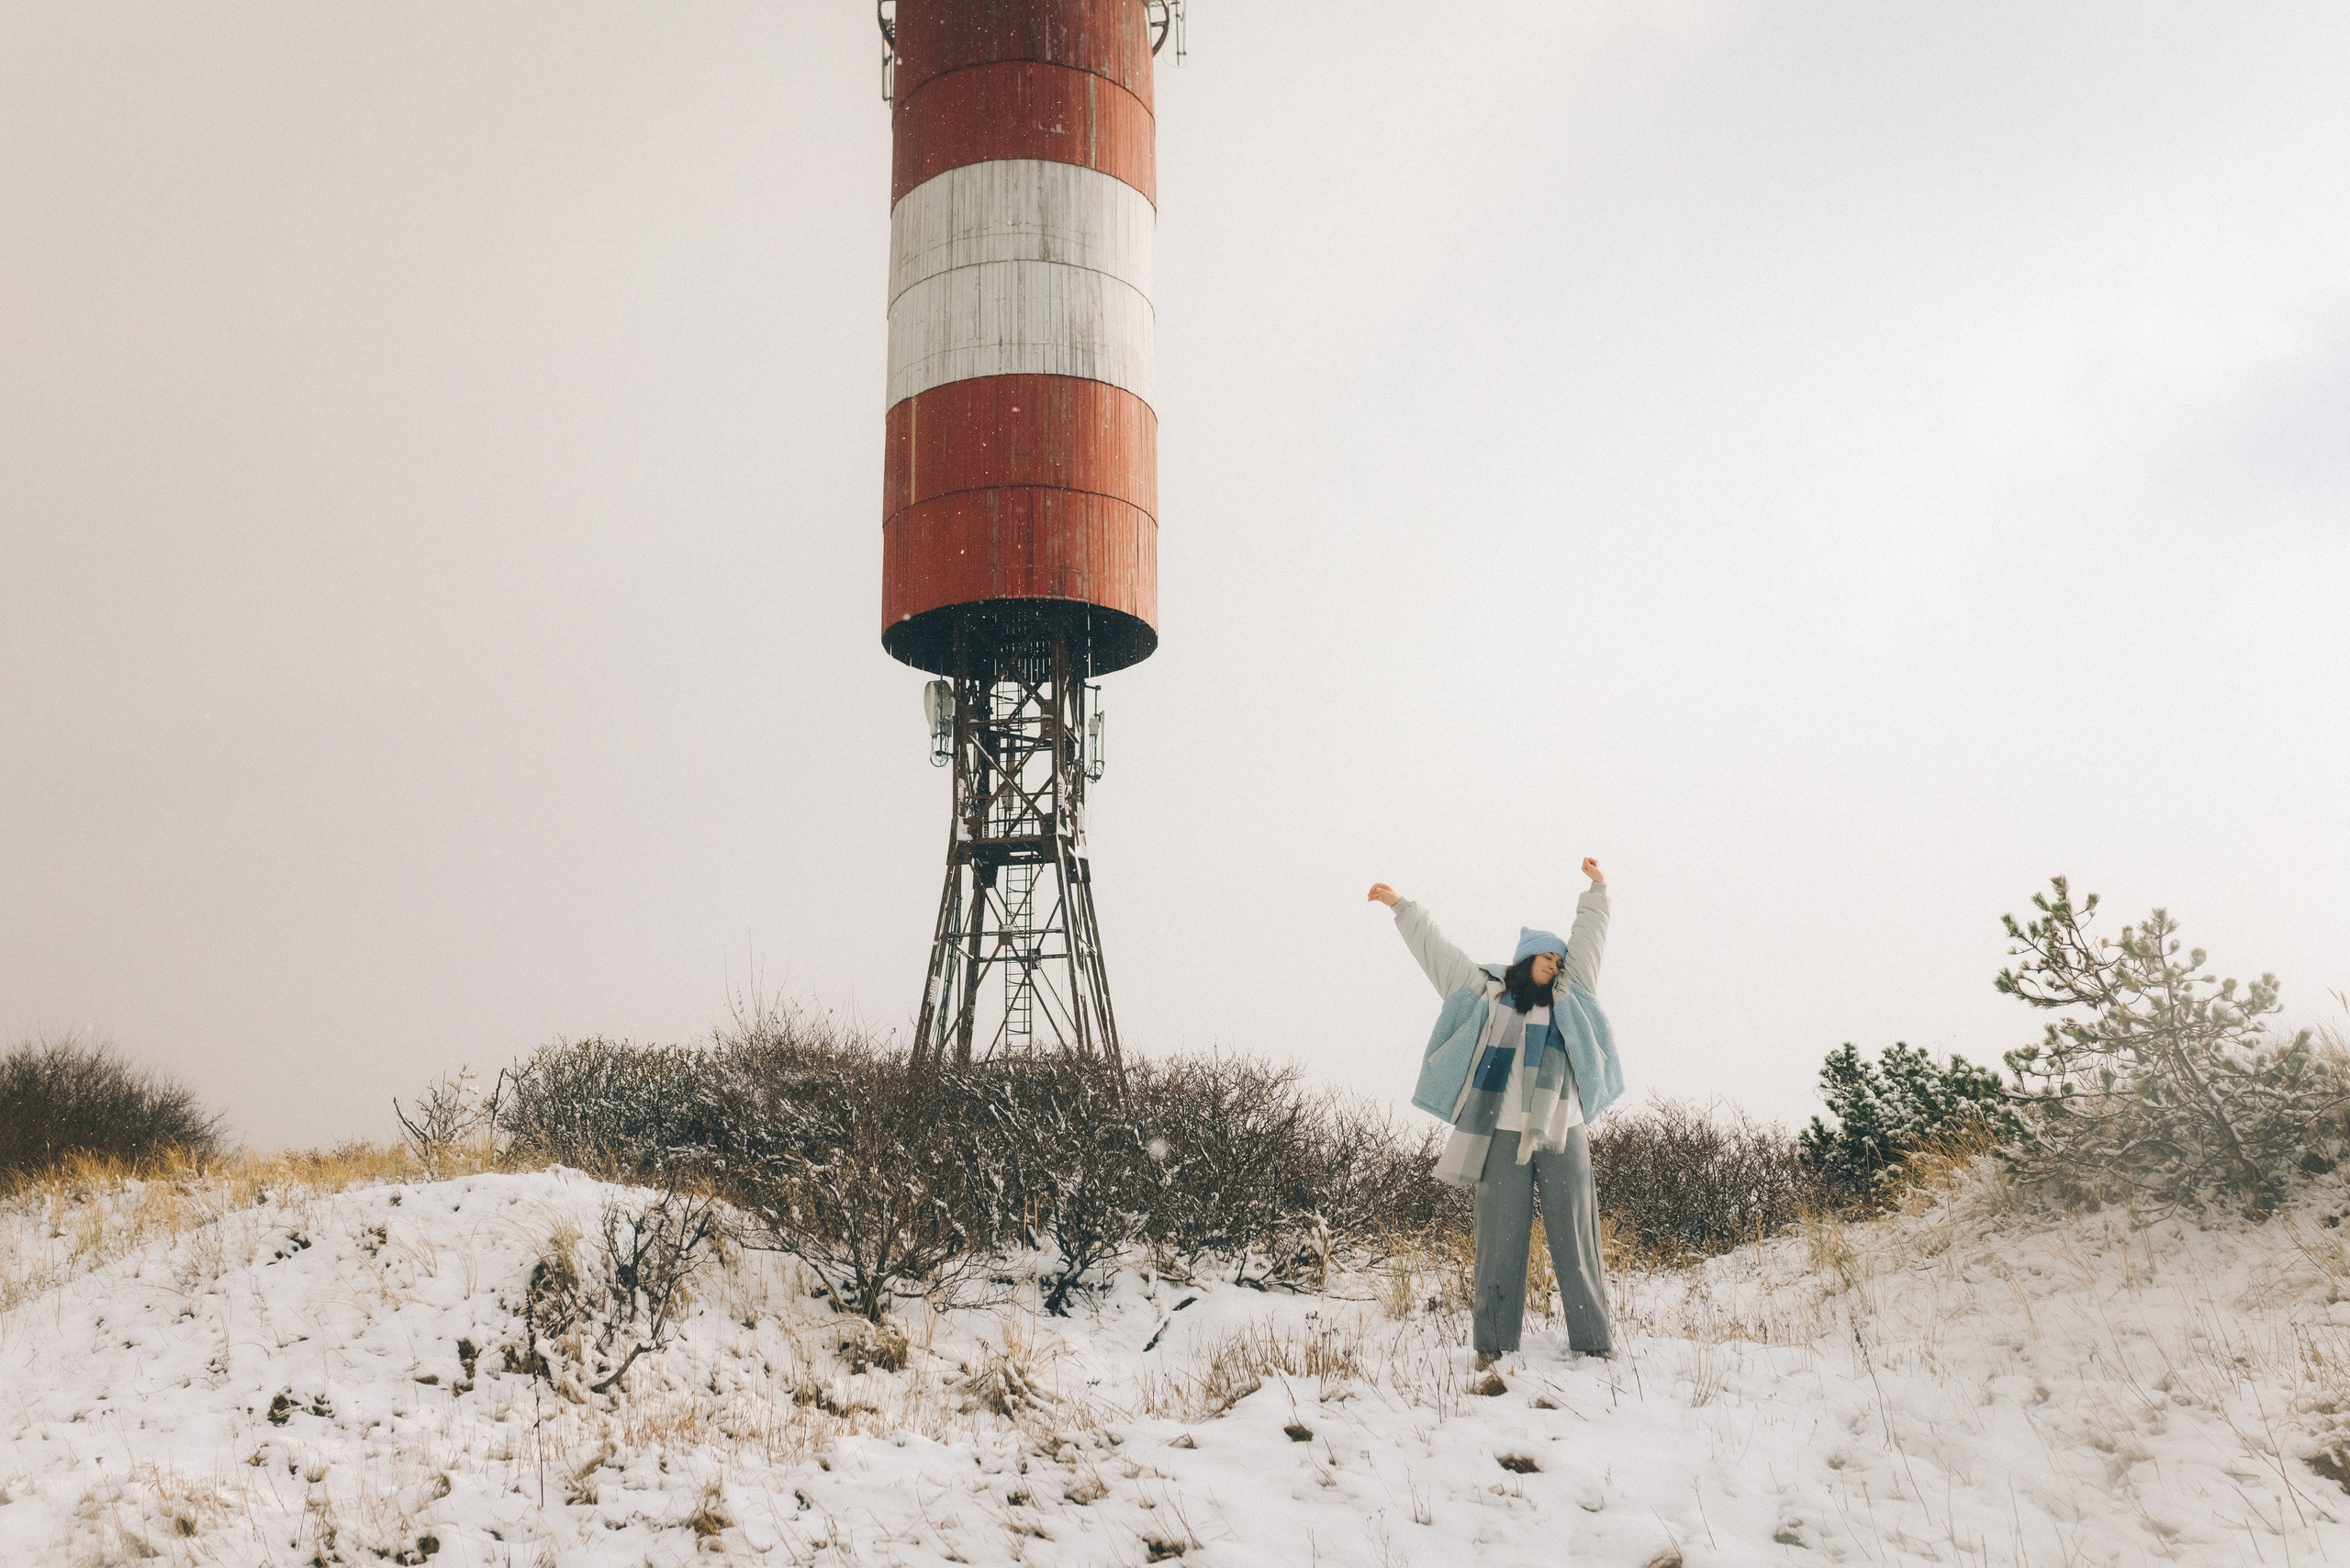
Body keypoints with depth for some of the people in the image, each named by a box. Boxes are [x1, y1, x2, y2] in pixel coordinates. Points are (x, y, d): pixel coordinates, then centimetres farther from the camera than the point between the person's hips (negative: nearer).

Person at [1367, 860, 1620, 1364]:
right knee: (1501, 1236, -1)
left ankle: (1591, 1336, 4)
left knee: (1575, 1237, 1)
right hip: (1502, 1133, -2)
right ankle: (1493, 1340, 3)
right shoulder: (1486, 991, 12)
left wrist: (1596, 889, 20)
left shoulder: (1569, 996, 16)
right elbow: (1435, 950, 17)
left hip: (1562, 1133, 2)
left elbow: (1589, 937, 22)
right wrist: (1402, 907, 20)